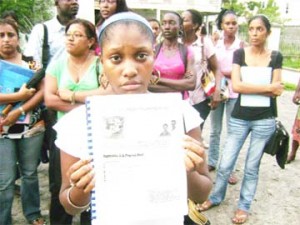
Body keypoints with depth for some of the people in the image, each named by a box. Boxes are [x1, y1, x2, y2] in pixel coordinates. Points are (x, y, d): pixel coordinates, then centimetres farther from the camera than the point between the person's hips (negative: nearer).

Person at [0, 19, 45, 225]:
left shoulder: (31, 62, 6)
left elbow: (42, 91, -4)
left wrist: (18, 112, -15)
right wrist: (21, 95, -12)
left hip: (32, 127, 2)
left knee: (30, 173, 14)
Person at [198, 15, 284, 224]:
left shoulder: (275, 57, 2)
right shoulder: (239, 54, 0)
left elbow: (276, 91, -5)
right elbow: (236, 86, -13)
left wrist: (247, 86, -13)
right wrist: (268, 87, -13)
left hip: (265, 119, 0)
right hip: (239, 117, 0)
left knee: (252, 166, 11)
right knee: (226, 163, 6)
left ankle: (244, 206, 28)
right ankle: (216, 197, 30)